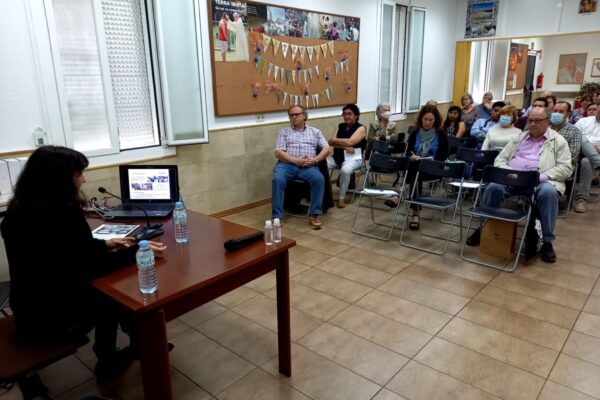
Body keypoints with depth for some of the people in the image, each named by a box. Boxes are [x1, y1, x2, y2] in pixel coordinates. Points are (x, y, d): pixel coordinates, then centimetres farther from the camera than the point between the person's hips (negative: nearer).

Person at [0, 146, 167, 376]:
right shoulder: (63, 213, -26)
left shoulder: (20, 209, 1)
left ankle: (108, 358, 31)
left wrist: (104, 245, 13)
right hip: (53, 319, -8)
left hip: (29, 311, 8)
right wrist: (137, 251, -9)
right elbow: (92, 265, -18)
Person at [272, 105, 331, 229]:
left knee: (319, 179, -30)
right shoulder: (284, 132, 16)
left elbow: (327, 149, 9)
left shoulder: (315, 131, 19)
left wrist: (314, 160, -9)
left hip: (308, 166, 1)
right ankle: (277, 217, -26)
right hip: (287, 164, 0)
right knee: (277, 179, -32)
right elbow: (278, 153, 3)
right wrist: (295, 160, -12)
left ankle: (314, 214, -19)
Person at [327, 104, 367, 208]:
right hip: (337, 156, 5)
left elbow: (350, 142, -17)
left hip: (353, 158, -5)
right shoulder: (340, 126, 14)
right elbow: (330, 142, 2)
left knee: (345, 170, -37)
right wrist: (345, 146, -13)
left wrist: (335, 140, -3)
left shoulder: (361, 128, -2)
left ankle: (341, 198, -18)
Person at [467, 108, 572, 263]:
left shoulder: (558, 141, 13)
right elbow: (500, 159, 17)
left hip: (542, 181, -2)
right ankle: (483, 229, -15)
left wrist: (542, 177, -15)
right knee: (493, 187, -30)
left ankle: (547, 242, -22)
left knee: (548, 192, -36)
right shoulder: (518, 137, 22)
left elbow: (565, 168, 3)